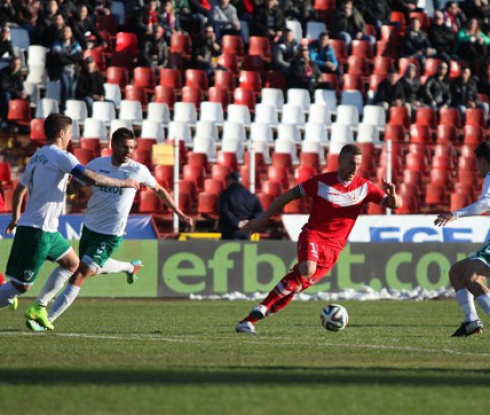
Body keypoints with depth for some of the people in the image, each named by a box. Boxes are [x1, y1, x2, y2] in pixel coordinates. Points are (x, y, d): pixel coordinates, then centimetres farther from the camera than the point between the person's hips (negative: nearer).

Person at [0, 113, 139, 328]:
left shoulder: (36, 157, 16)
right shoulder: (60, 156, -11)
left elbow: (19, 190, 24)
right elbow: (92, 178, -19)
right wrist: (124, 183, -7)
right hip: (38, 230, -10)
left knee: (71, 262, 21)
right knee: (21, 285, -7)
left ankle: (38, 309, 17)